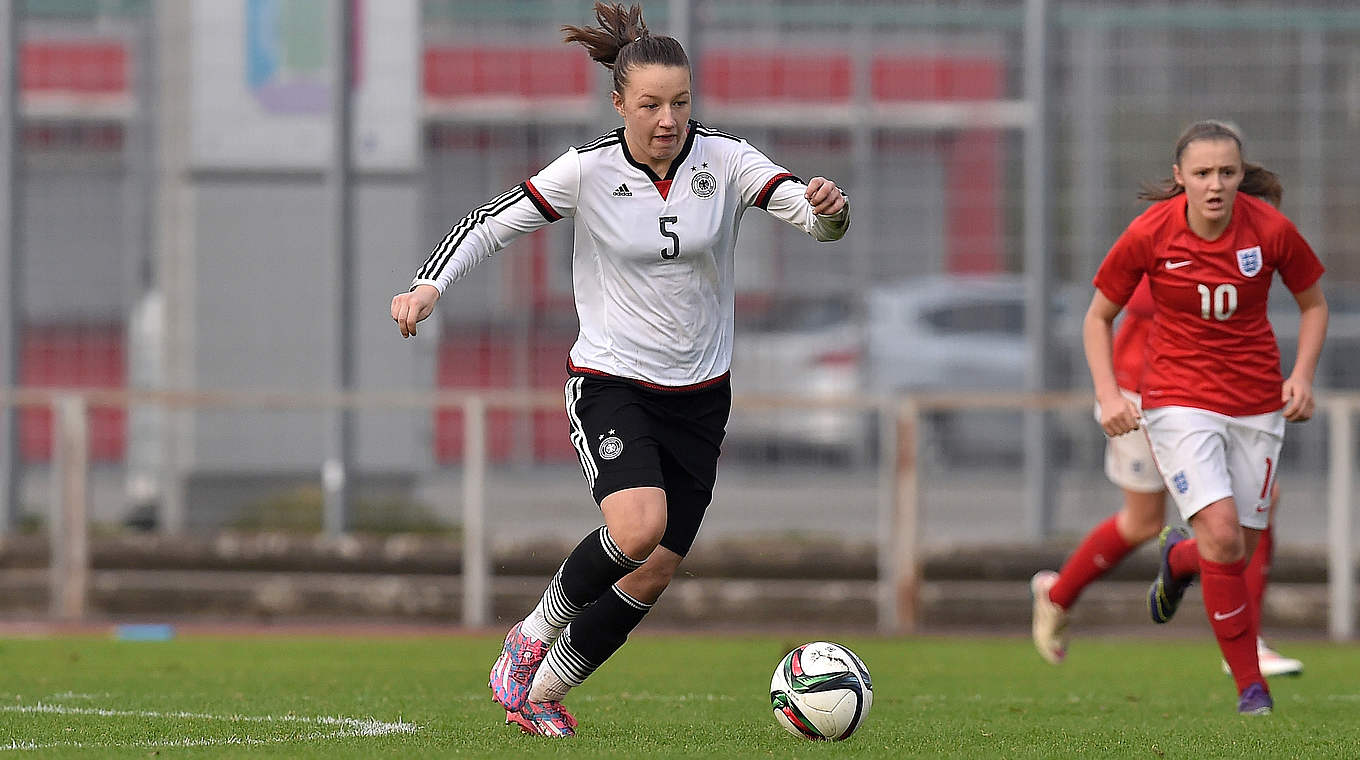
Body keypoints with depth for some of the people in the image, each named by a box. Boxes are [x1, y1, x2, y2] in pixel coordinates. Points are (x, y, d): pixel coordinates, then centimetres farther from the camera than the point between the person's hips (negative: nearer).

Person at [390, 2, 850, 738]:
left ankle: (538, 692, 24)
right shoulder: (588, 169, -12)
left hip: (698, 393, 3)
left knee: (653, 575, 3)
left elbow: (816, 219, -15)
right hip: (609, 381, -3)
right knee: (639, 529, -28)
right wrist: (429, 284, -24)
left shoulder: (724, 160, -8)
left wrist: (828, 207, -40)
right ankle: (535, 632, -2)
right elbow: (489, 223, -8)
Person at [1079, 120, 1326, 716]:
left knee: (1239, 551, 6)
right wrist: (1108, 393, -12)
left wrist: (1302, 374, -8)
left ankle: (1177, 558, 44)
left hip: (1257, 403, 2)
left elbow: (1313, 304, 7)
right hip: (1180, 401, -2)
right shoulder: (1150, 233, -13)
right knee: (1222, 534, -20)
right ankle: (1250, 684, -8)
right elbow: (1098, 316, 1)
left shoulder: (1270, 229, -10)